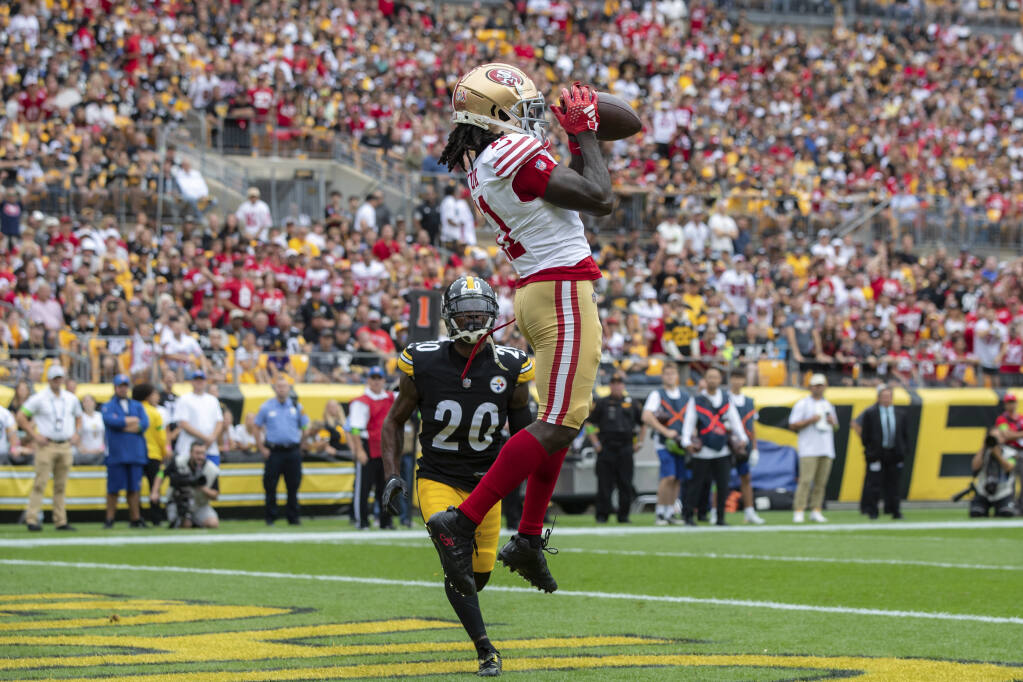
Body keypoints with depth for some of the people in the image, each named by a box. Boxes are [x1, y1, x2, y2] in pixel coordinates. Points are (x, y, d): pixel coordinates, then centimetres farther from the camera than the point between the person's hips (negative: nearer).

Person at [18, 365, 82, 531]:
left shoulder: (71, 399, 12)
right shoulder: (39, 398, -4)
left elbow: (78, 417, 27)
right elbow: (21, 417, -5)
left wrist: (76, 434, 10)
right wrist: (34, 435, -10)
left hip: (65, 447, 5)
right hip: (46, 445, -5)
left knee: (61, 486, 6)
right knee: (40, 483, -10)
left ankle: (61, 521, 8)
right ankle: (32, 519, -11)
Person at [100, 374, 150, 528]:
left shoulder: (137, 406, 18)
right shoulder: (108, 406, 8)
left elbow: (144, 424, 2)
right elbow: (111, 420, -13)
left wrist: (122, 425, -5)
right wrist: (131, 421, -4)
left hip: (135, 453, 3)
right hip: (116, 454, -3)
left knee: (134, 488, 3)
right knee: (113, 488, -5)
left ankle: (136, 519, 6)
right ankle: (109, 519, 1)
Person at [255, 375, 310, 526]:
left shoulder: (297, 406, 7)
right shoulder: (266, 407, 3)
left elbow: (304, 429, 14)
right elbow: (257, 429, 7)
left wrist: (300, 447, 7)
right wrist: (262, 449, -1)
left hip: (293, 452, 1)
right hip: (273, 451, -1)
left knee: (293, 485, 3)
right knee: (270, 486, -1)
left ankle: (293, 517, 11)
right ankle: (270, 517, 8)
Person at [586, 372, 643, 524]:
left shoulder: (631, 404, 13)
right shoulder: (602, 403, 6)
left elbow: (644, 423, 22)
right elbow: (589, 423, 7)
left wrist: (639, 443, 14)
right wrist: (596, 443, -1)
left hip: (625, 450, 2)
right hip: (606, 449, -2)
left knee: (625, 484, 0)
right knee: (604, 484, -5)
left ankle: (624, 515, 7)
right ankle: (602, 515, 0)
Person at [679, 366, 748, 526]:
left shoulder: (726, 399, 11)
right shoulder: (696, 400, 2)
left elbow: (735, 420, 11)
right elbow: (689, 422, -2)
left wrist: (742, 439, 2)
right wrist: (687, 442, -13)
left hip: (722, 451, 3)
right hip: (702, 452, -3)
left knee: (723, 485, 1)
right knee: (696, 483, 1)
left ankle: (720, 517, 10)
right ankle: (688, 516, 10)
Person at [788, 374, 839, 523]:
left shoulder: (828, 405, 20)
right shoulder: (802, 404, 2)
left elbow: (836, 427, 26)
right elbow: (793, 425, -3)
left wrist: (832, 422, 3)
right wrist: (810, 420, -13)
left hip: (826, 449, 5)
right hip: (809, 450, -5)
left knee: (821, 482, 1)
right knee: (805, 480, -13)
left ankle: (816, 511, 5)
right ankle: (799, 511, -14)